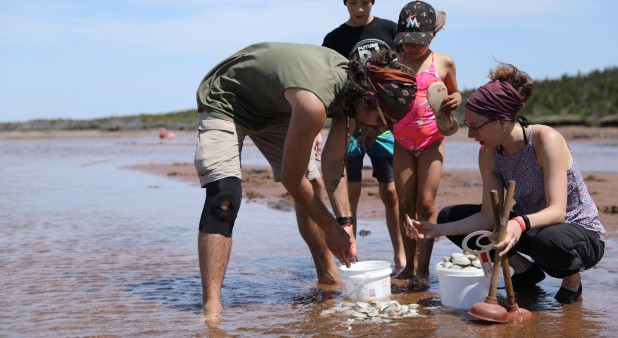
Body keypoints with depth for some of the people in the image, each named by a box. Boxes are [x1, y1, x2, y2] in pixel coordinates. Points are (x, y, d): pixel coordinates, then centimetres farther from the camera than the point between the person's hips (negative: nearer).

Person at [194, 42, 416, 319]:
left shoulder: (354, 82, -14)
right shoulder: (314, 103, -40)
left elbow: (333, 162, -4)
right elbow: (290, 178, -28)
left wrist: (345, 223, -9)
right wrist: (332, 228, -17)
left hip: (274, 106, 9)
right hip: (224, 101, -8)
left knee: (311, 188, 7)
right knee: (224, 197, -26)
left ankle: (328, 276, 22)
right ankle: (211, 308, -26)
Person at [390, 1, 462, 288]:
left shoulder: (443, 63, 1)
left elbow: (454, 93, 16)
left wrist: (456, 100, -8)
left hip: (432, 141, -1)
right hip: (402, 143, 2)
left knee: (426, 203, -5)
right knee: (405, 204, 3)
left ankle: (423, 269, 0)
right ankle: (409, 266, 12)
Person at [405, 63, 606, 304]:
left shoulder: (545, 139, -25)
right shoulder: (489, 154, -6)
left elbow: (557, 210, -32)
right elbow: (488, 216, -10)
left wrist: (520, 224, -52)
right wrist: (437, 230, -20)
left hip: (583, 234, -6)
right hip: (529, 227, 6)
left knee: (549, 241, -43)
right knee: (450, 216, -3)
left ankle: (572, 278, -5)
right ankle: (525, 269, 5)